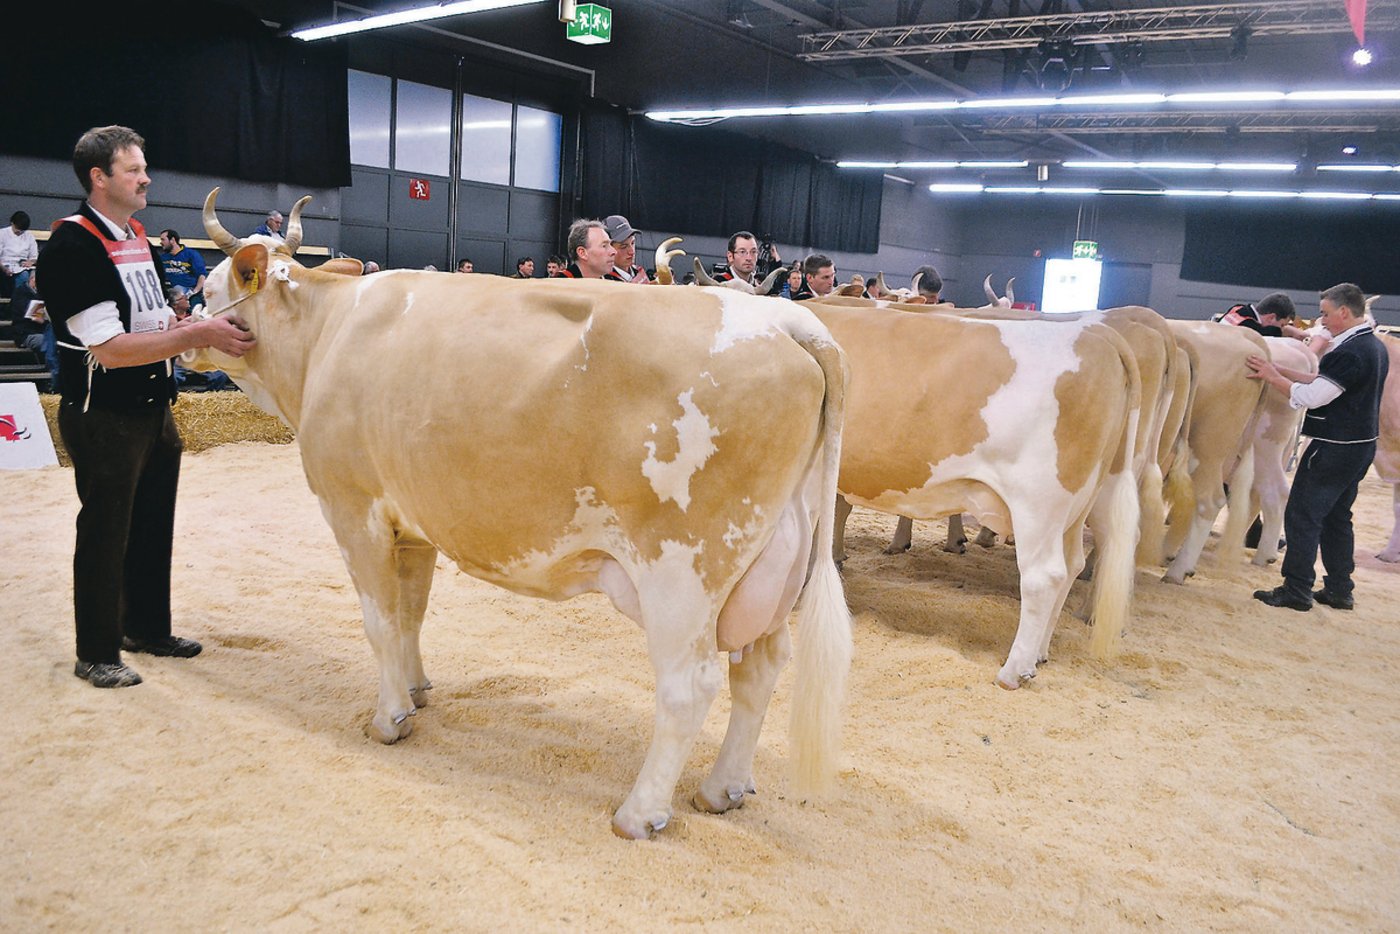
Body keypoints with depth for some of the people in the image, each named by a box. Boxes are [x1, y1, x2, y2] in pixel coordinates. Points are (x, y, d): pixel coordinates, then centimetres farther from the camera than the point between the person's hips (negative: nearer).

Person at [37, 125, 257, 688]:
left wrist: (213, 326, -2)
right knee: (104, 534, 4)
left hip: (153, 410, 8)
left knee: (152, 526, 18)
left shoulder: (138, 239, 11)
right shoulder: (73, 245, -17)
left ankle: (146, 628, 35)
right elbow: (109, 349, -23)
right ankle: (96, 655, 20)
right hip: (103, 418, -8)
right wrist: (200, 334, -26)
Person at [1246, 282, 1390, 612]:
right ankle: (1339, 590, 23)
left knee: (1303, 516, -2)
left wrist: (1273, 377, -9)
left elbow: (1311, 396, -20)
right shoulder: (1374, 346, 11)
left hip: (1334, 447, -10)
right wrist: (1282, 372, 5)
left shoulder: (1349, 353, -21)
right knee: (1337, 517, 17)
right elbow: (1326, 382, 12)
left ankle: (1297, 590, 2)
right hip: (1361, 444, 10)